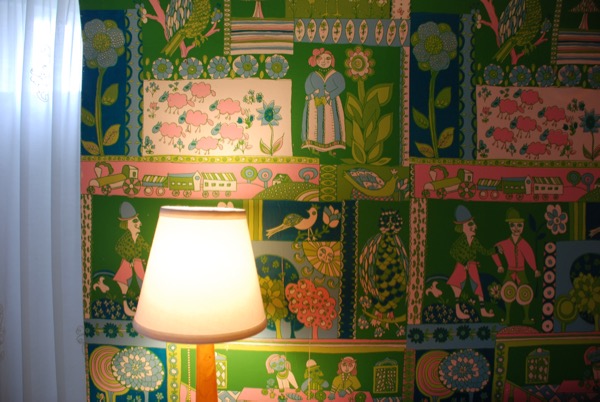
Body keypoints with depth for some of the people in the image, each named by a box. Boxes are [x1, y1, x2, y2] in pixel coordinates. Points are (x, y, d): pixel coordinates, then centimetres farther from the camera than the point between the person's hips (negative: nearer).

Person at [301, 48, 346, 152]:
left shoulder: (335, 75, 4)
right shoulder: (312, 76, 11)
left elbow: (341, 86, -7)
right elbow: (307, 87, 5)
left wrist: (330, 95, -18)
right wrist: (313, 93, -16)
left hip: (331, 104, -2)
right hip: (315, 104, 2)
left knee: (331, 123, -7)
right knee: (314, 123, -3)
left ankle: (332, 146, -5)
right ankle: (314, 145, 0)